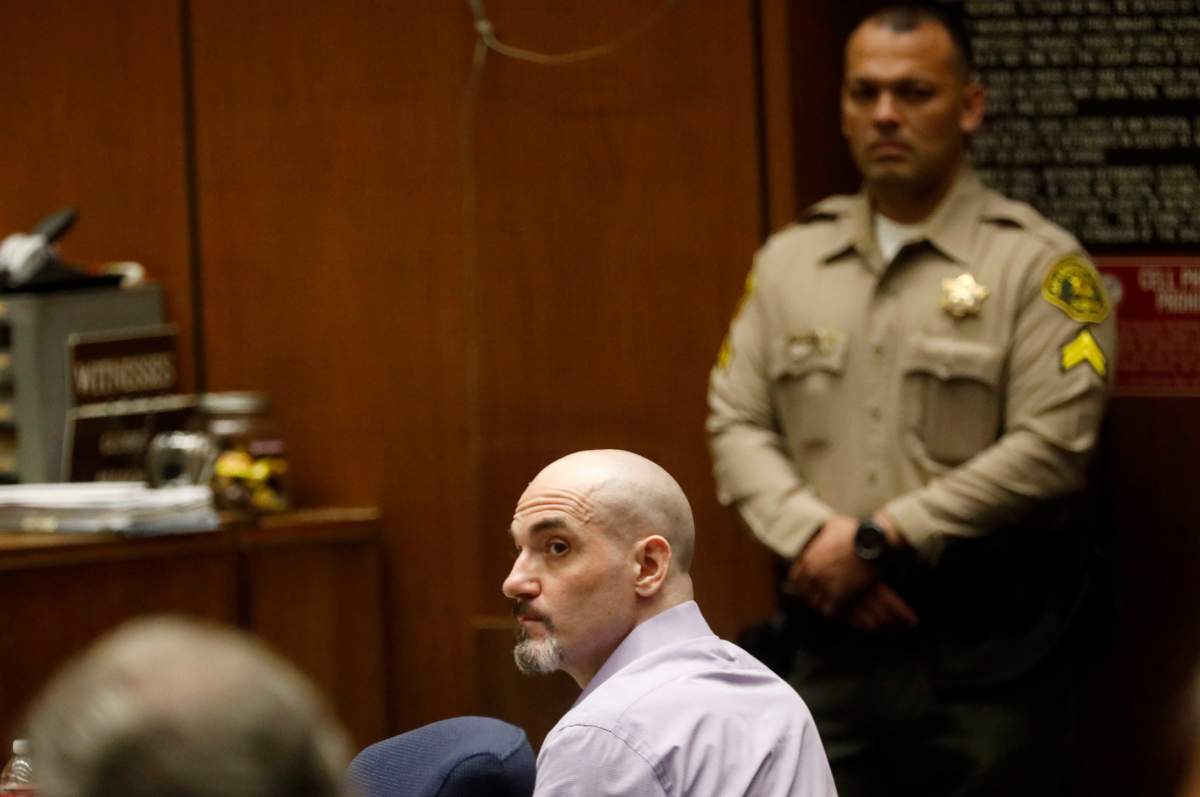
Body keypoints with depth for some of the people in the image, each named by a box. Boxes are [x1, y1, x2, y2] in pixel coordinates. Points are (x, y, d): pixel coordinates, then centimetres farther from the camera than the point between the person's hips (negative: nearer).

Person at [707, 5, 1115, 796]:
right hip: (829, 647, 4)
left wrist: (879, 539, -13)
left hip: (987, 650, -4)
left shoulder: (1038, 263, -4)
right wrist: (815, 540, -10)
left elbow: (1051, 446, -13)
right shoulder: (790, 261, 13)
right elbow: (736, 423, 9)